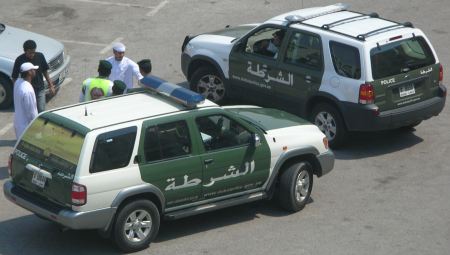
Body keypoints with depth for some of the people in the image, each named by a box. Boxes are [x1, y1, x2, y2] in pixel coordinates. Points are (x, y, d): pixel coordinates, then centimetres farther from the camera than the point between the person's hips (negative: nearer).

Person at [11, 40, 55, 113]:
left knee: (41, 111, 0)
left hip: (40, 90, 2)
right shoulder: (19, 60, -18)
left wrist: (50, 85, 6)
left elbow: (45, 71, 4)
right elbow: (14, 78, -9)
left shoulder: (40, 56, -10)